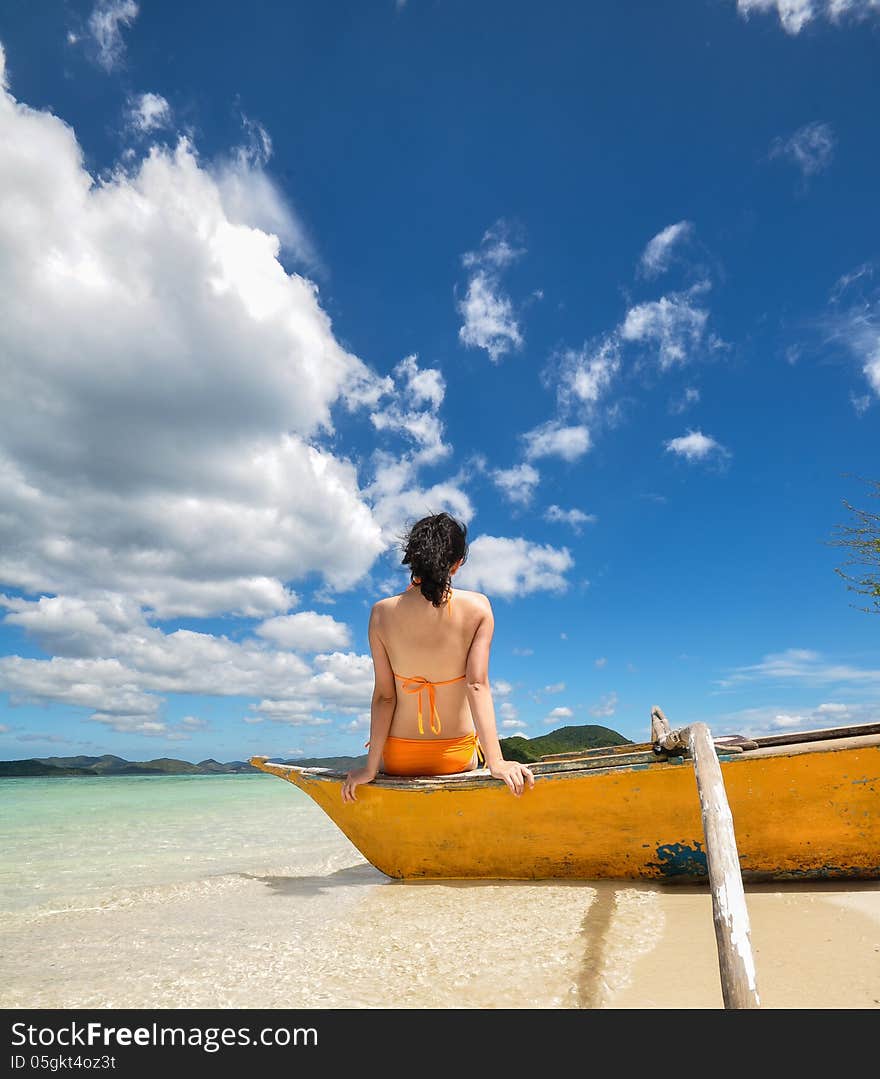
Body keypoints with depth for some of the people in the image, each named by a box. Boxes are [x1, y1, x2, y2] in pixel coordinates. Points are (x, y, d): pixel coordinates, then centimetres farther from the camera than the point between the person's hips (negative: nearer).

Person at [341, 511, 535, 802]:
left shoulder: (382, 612, -12)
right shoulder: (478, 607, -12)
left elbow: (384, 696, -11)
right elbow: (478, 684, -19)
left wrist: (371, 767, -5)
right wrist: (495, 761, -19)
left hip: (398, 759, 0)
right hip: (457, 758, 0)